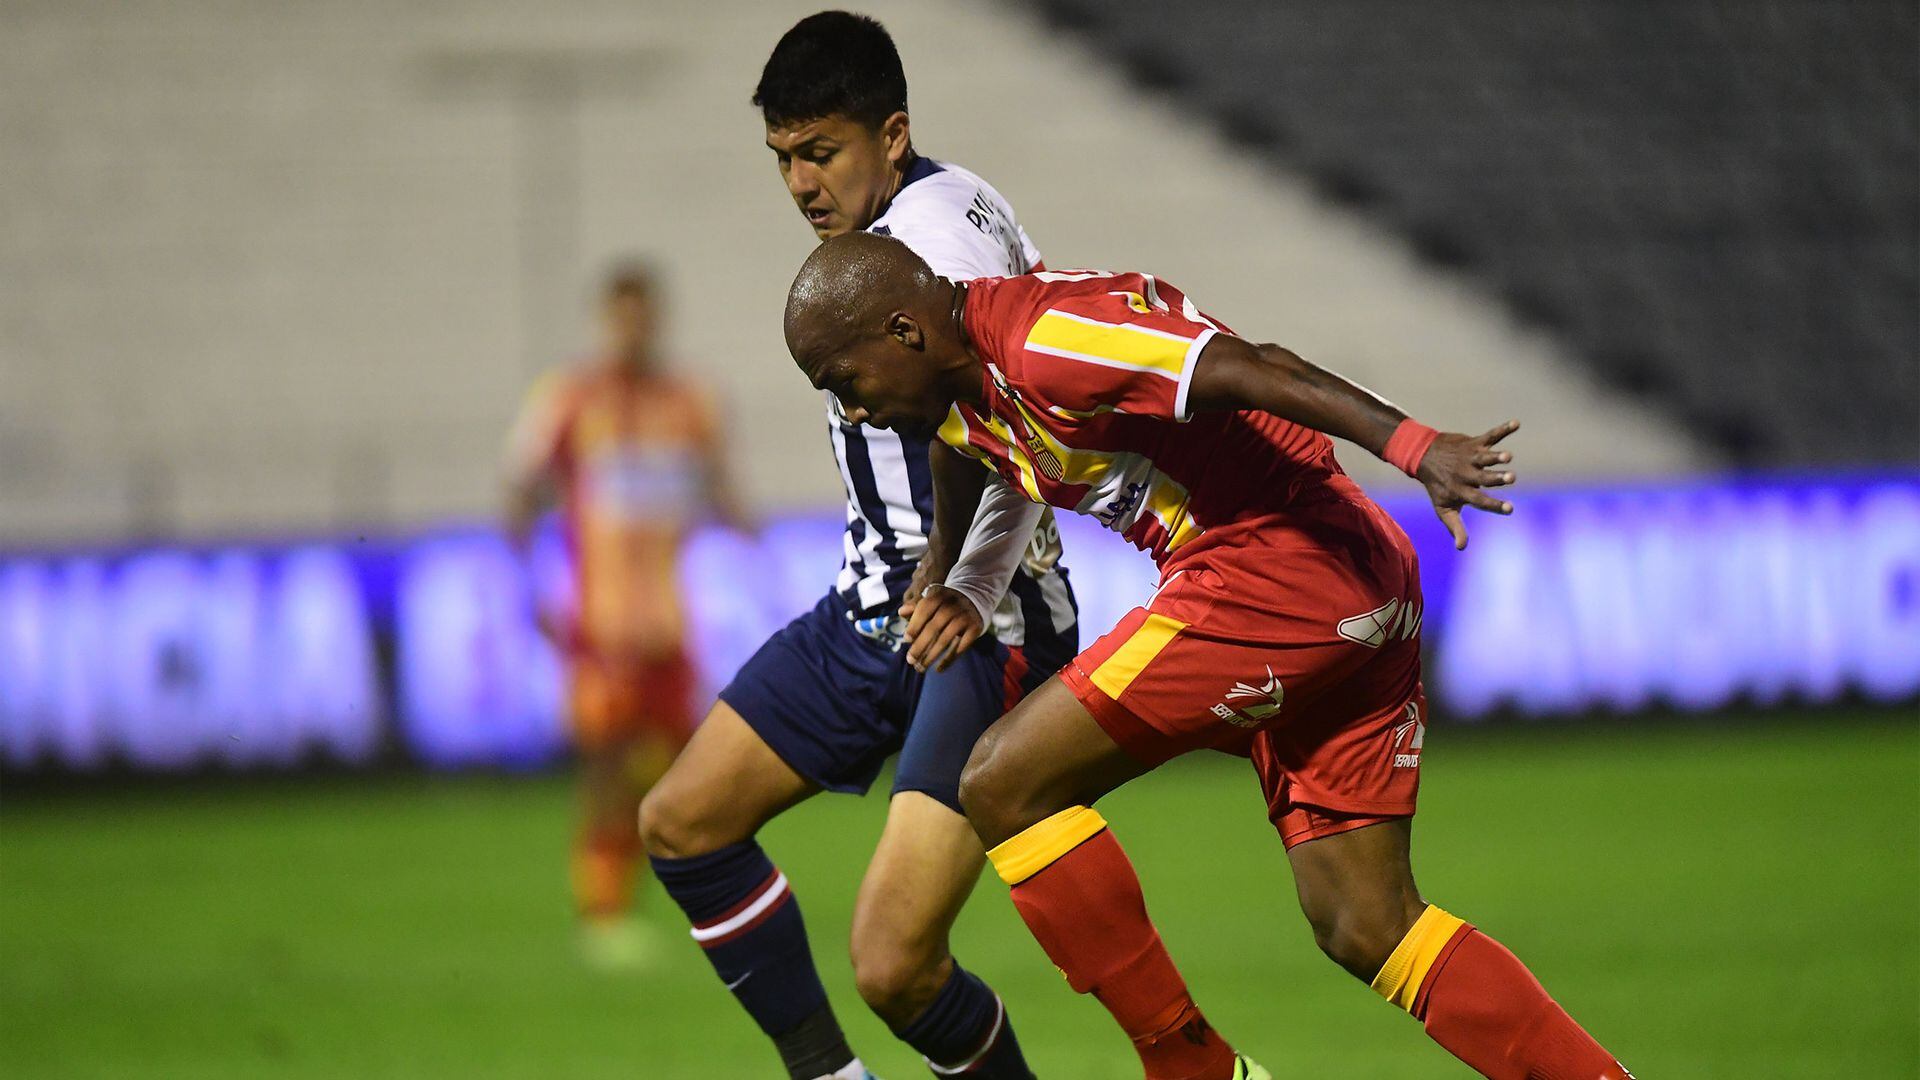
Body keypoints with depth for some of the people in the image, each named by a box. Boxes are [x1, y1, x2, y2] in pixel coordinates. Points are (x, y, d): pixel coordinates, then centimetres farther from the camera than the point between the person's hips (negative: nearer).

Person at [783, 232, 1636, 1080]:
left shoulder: (1043, 344, -15)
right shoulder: (964, 397, 15)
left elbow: (1246, 369, -25)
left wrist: (1413, 447, -34)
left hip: (1277, 564, -10)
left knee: (1004, 784, -7)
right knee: (1365, 930, 8)